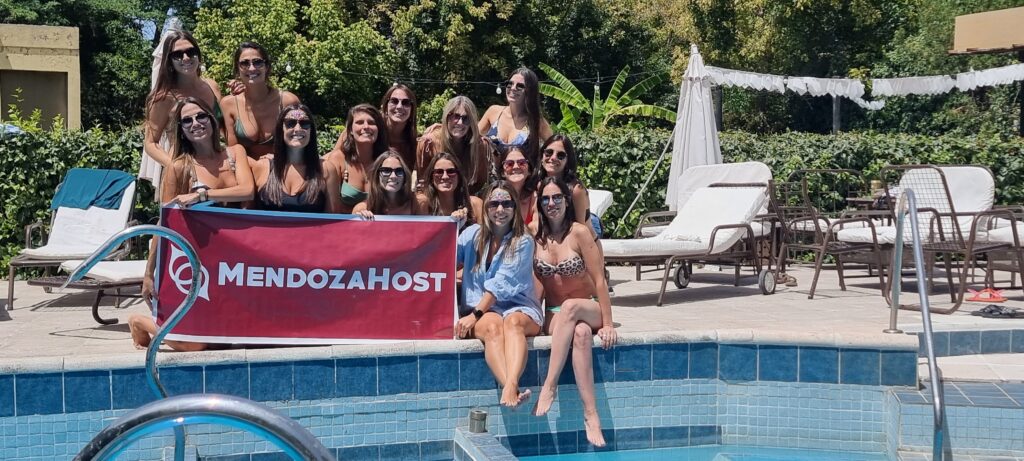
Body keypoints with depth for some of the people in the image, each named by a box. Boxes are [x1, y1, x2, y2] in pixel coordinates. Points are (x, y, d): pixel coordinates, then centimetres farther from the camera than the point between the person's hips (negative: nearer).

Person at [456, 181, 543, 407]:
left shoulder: (523, 242, 2)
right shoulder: (473, 234, 13)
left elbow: (501, 284, -9)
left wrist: (475, 314, -18)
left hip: (518, 307, -1)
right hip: (481, 311, 1)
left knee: (513, 322, -36)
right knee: (492, 326, -34)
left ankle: (511, 385, -60)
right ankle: (512, 389, -55)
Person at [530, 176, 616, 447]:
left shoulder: (578, 232, -9)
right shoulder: (534, 235, 1)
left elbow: (599, 280, -10)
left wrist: (607, 323, -14)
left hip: (589, 309, -1)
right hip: (554, 315, 1)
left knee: (571, 306, -39)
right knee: (581, 333, -36)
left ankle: (549, 386, -39)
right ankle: (591, 416, -42)